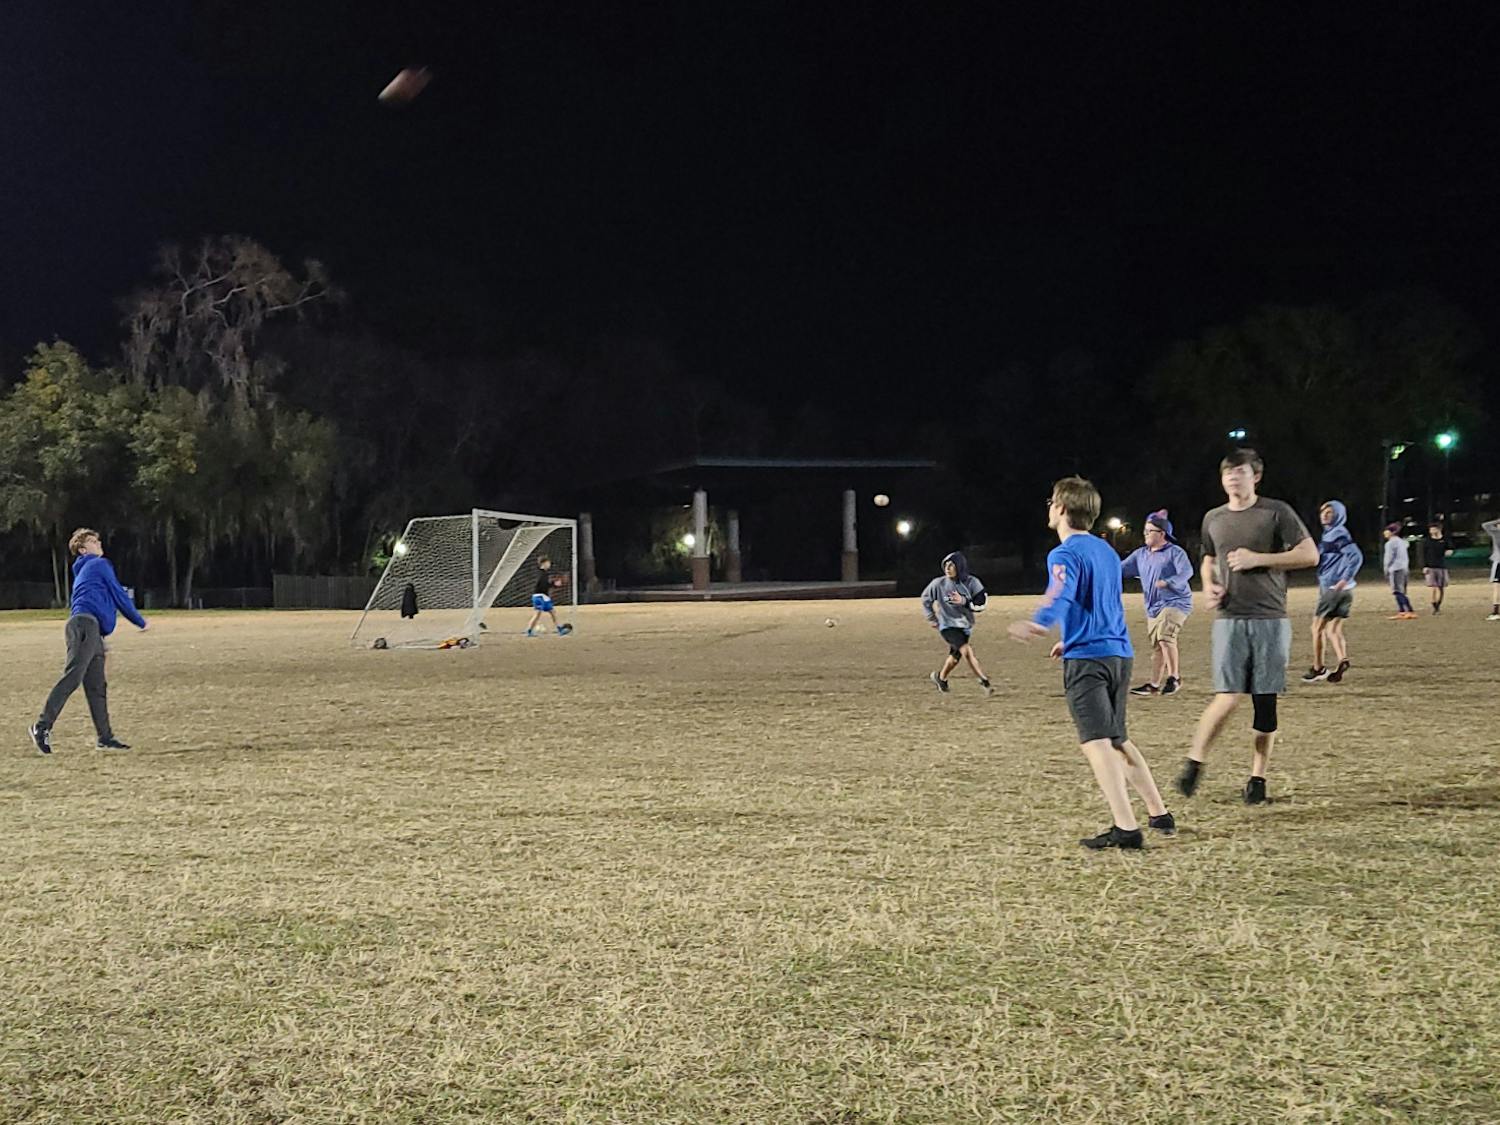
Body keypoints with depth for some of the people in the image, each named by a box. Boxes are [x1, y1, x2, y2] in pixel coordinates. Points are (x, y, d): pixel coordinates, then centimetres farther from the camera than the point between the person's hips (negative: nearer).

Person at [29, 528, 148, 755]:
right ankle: (43, 726, -23)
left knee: (96, 687, 4)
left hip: (91, 633, 9)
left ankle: (105, 737, 1)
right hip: (85, 624, -9)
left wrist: (99, 641, 31)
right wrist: (140, 622, 17)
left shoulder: (82, 572, 33)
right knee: (72, 678, -18)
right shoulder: (100, 565, 7)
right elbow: (119, 596, 6)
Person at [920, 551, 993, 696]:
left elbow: (981, 604, -13)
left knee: (955, 656, 18)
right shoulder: (939, 583, -10)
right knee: (967, 650, -22)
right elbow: (926, 598, 7)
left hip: (965, 625, 3)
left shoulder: (971, 582, -9)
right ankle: (984, 682, -20)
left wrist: (964, 601, -28)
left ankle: (941, 678, 44)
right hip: (948, 625, -3)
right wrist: (932, 619, 8)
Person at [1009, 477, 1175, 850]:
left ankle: (1126, 828, -18)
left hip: (1086, 658, -8)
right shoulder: (1107, 550, 19)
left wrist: (1039, 623, -45)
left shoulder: (1065, 554, -8)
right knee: (1118, 739, 20)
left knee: (1096, 742, -10)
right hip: (1119, 653, 9)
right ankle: (1160, 815, 24)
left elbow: (1061, 594, -29)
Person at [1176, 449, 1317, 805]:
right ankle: (1194, 762, 6)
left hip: (1271, 619, -1)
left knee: (1265, 701, 2)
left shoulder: (1277, 512, 0)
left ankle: (1258, 777, 12)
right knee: (1229, 698, -11)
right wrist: (1208, 586, 6)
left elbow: (1310, 555, -3)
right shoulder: (1213, 519, 11)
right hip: (1230, 619, 1)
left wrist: (1258, 559, -10)